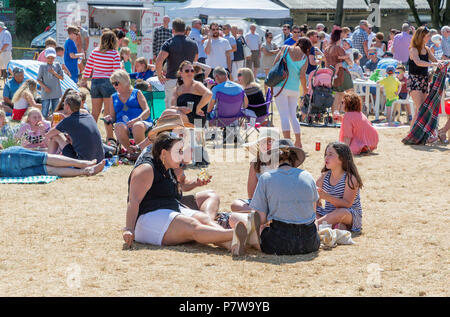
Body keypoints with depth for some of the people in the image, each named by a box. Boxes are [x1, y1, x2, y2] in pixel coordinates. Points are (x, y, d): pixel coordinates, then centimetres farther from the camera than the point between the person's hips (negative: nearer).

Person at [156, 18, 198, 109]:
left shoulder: (169, 43, -8)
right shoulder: (193, 44, 5)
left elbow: (159, 61, -19)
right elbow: (195, 62, 19)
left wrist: (159, 75, -7)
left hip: (171, 80, -3)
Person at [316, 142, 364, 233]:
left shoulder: (350, 178, -13)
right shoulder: (325, 176, 6)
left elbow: (347, 204, -23)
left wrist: (325, 196, -35)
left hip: (351, 217, -6)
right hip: (329, 214, 6)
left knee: (342, 212, -40)